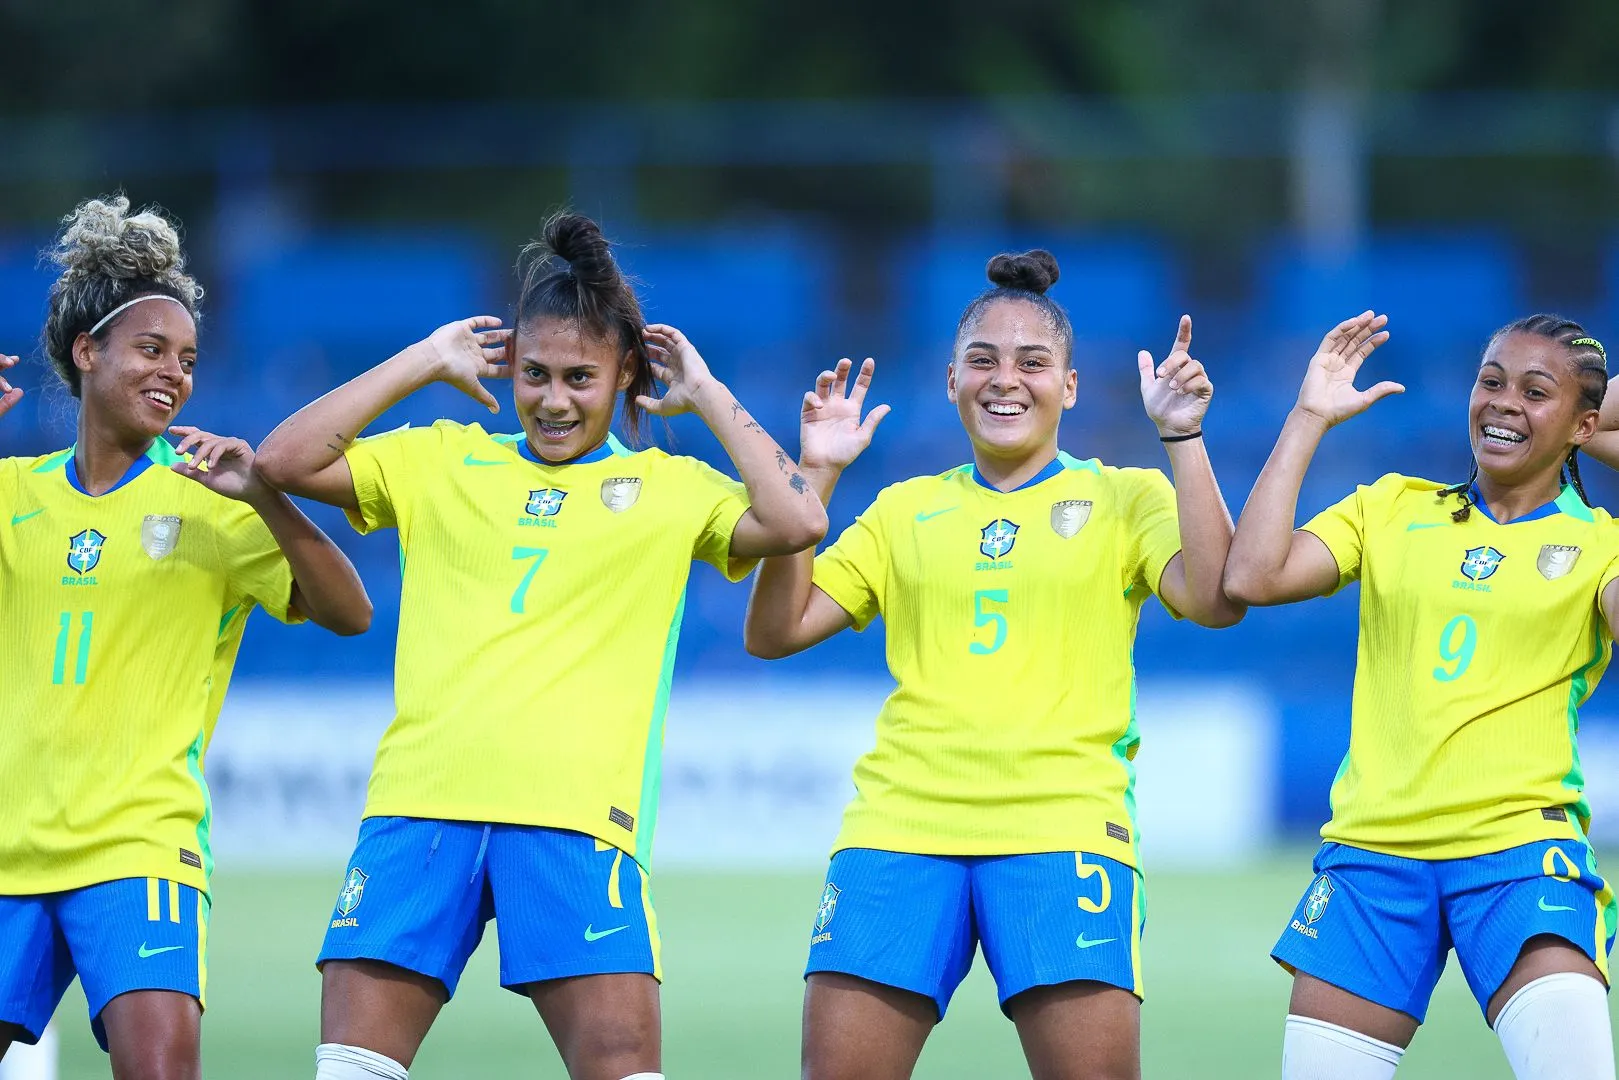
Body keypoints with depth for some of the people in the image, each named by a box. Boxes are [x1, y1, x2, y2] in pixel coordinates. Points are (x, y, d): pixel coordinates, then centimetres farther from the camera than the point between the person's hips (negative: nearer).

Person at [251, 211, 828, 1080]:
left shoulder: (668, 488, 14)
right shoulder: (442, 461, 18)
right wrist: (422, 365, 13)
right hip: (422, 804, 2)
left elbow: (796, 522, -1)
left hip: (575, 814, -2)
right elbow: (285, 461, 11)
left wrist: (707, 399, 8)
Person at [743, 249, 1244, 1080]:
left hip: (1064, 826, -2)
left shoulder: (1123, 501, 11)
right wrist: (814, 476, 6)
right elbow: (773, 632, 13)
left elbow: (1215, 599, -6)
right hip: (901, 822, 2)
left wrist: (1181, 438, -8)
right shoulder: (905, 510, 18)